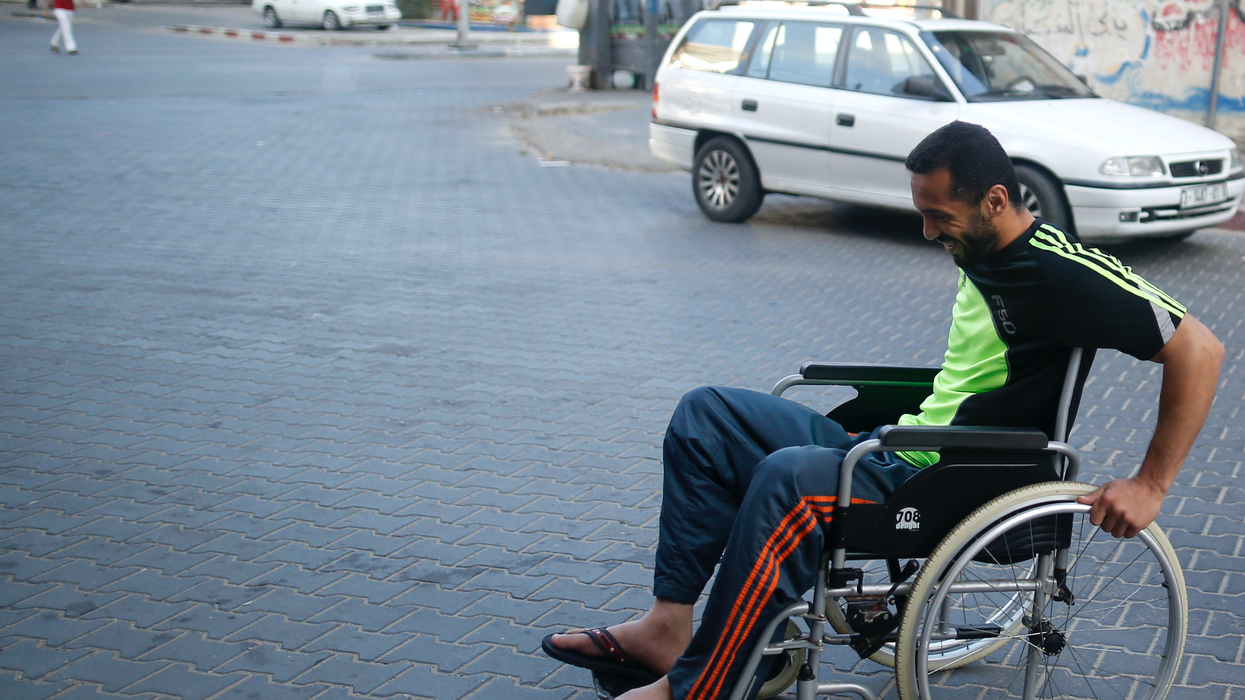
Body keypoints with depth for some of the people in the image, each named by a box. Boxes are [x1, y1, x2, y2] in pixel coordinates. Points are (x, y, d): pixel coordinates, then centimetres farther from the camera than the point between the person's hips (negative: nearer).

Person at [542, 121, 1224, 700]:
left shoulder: (1063, 269, -15)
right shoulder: (979, 253, 11)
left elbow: (1199, 349, -16)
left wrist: (1149, 486, -16)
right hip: (894, 445, 10)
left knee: (790, 478, -36)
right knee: (706, 414, 3)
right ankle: (668, 627, -3)